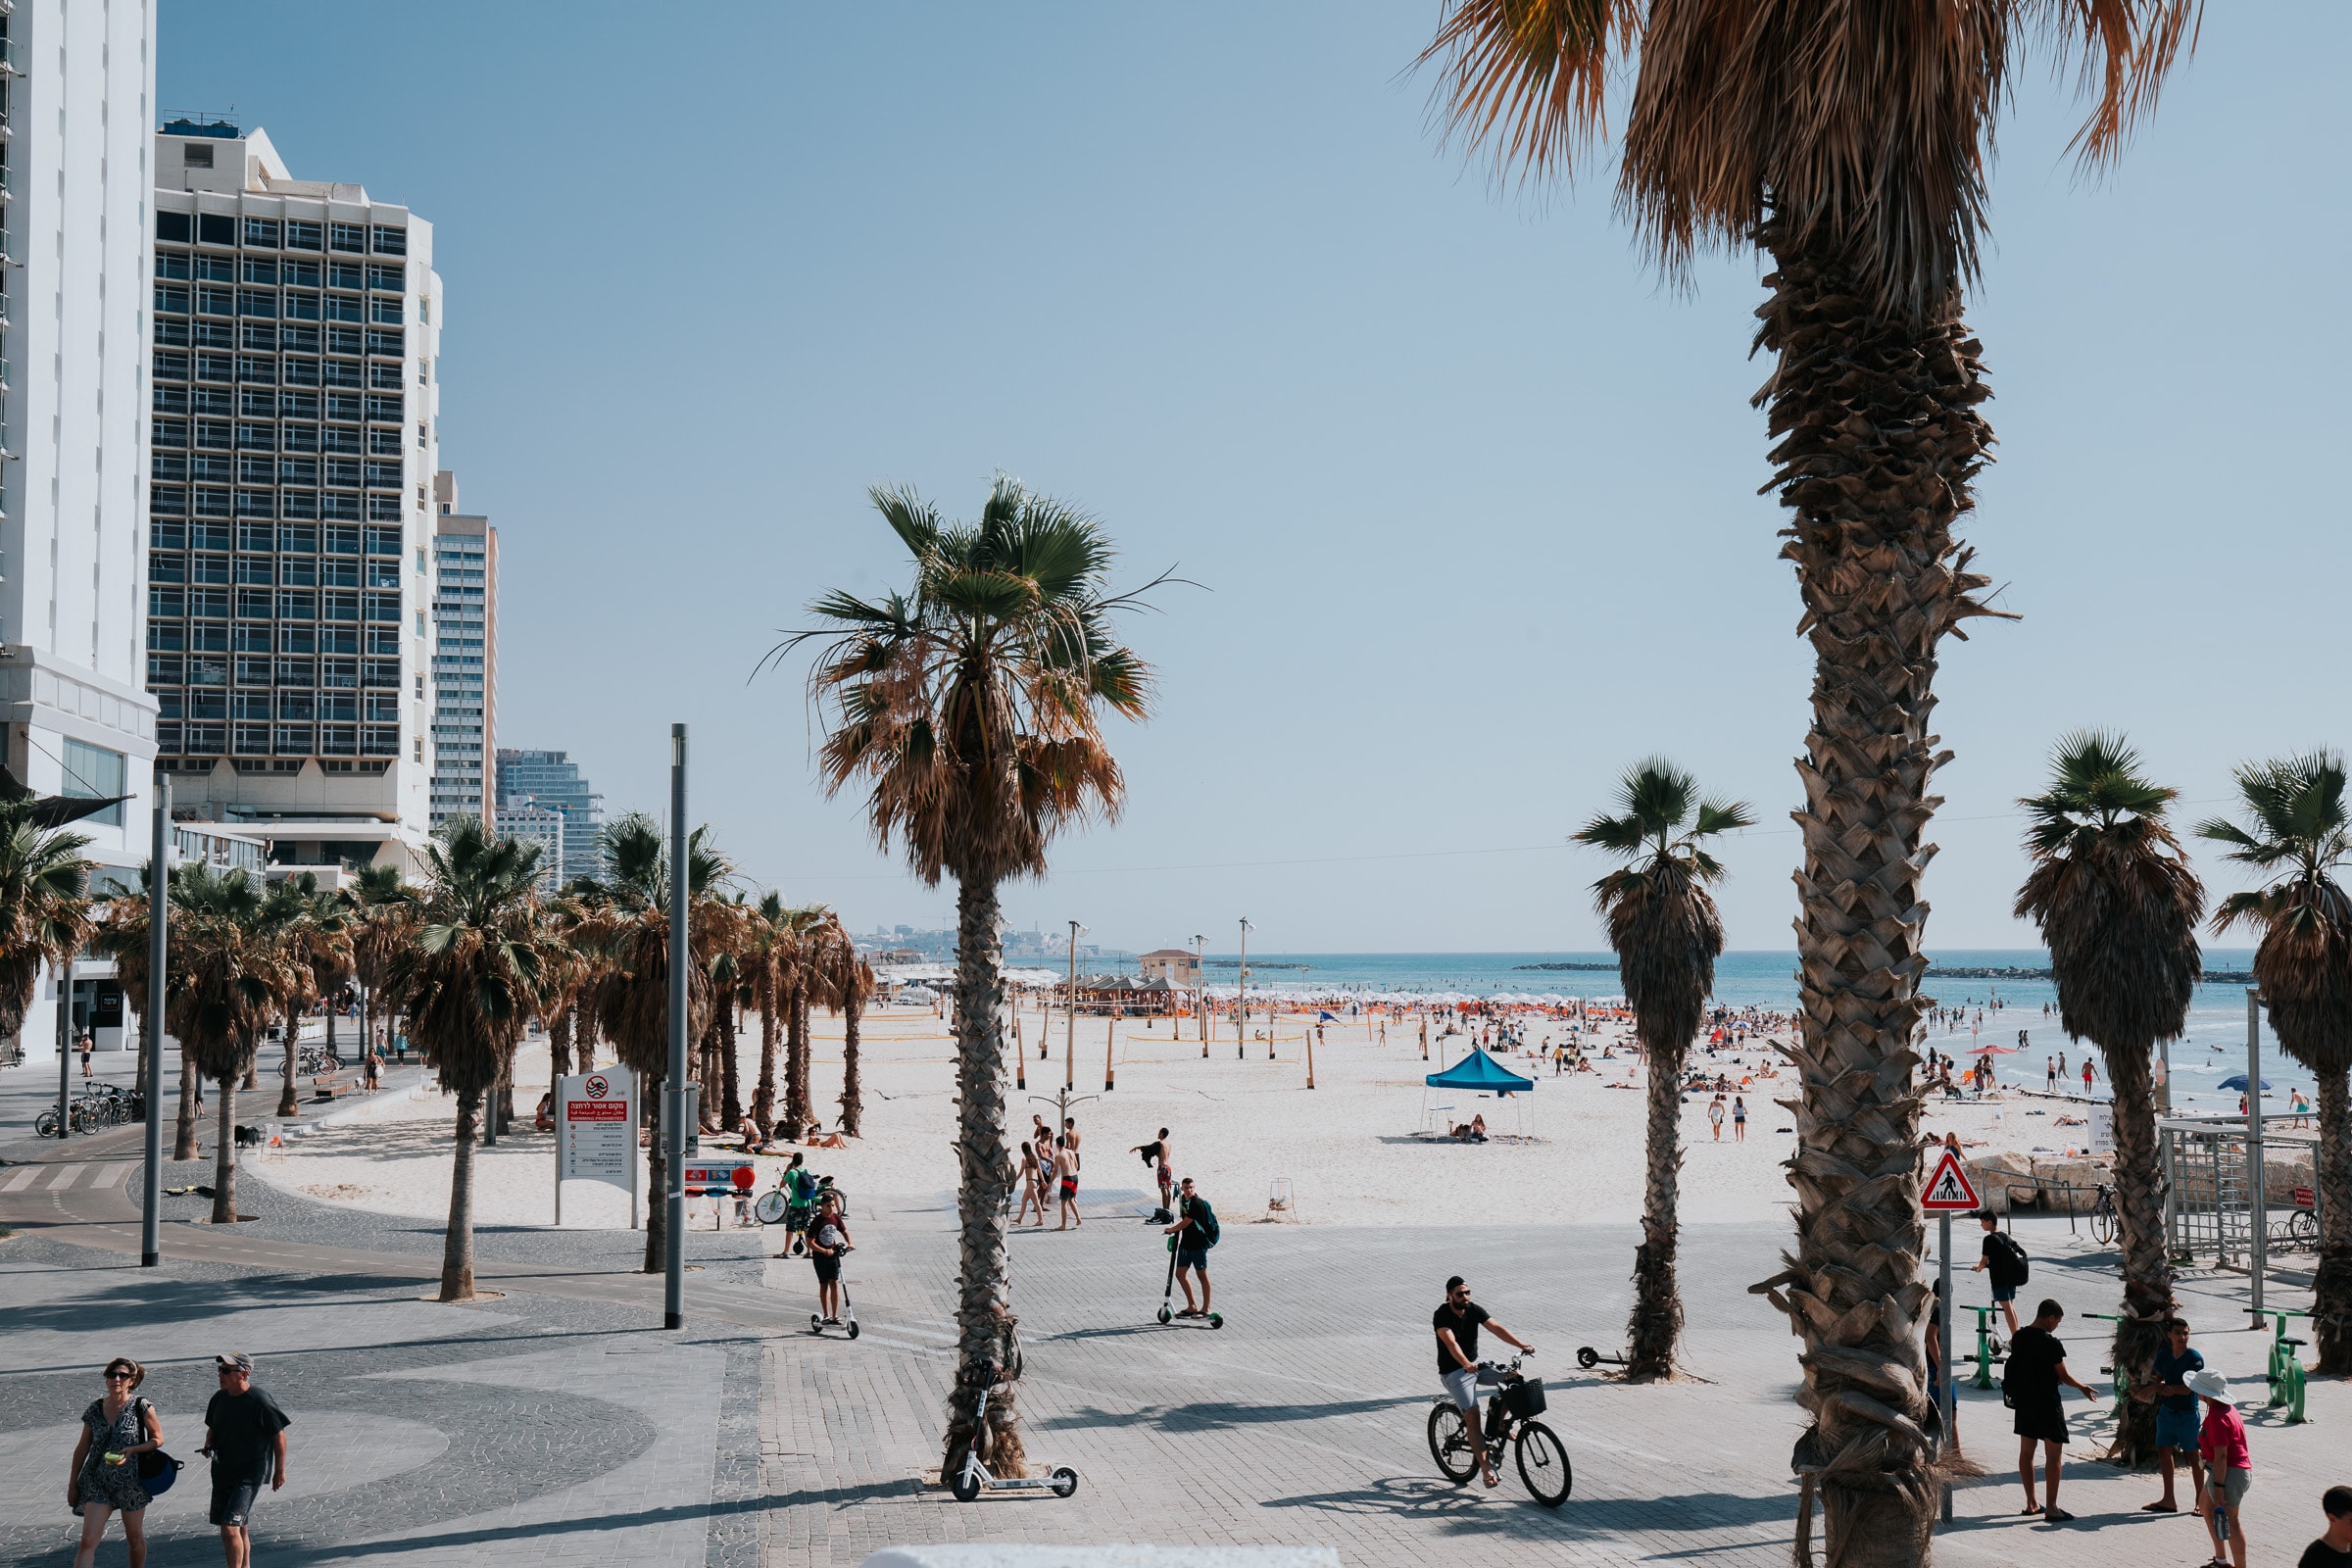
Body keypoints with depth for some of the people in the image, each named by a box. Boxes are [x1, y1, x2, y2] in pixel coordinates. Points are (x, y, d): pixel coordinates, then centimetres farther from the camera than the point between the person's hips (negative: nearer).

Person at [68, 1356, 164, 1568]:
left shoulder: (141, 1407, -7)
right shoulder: (95, 1409, 1)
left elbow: (157, 1439, -1)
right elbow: (82, 1448, 9)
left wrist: (133, 1450, -19)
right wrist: (72, 1484, 10)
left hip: (132, 1483, -1)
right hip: (98, 1483, 1)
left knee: (134, 1538, 13)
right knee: (88, 1541, -9)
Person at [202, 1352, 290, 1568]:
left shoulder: (260, 1401, -16)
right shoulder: (219, 1398, 3)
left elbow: (279, 1435, -8)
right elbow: (212, 1428, 21)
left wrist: (279, 1470, -5)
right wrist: (208, 1446, -1)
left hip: (249, 1474, -7)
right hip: (222, 1472, 7)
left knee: (230, 1528, -16)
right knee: (240, 1529, 17)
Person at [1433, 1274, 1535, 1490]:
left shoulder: (1474, 1310, -3)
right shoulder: (1441, 1315, -19)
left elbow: (1497, 1328, -14)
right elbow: (1451, 1342, -33)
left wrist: (1521, 1344, -28)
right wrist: (1466, 1364, -50)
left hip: (1475, 1364, 6)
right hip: (1454, 1372, -6)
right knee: (1472, 1416, -19)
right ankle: (1486, 1469, -19)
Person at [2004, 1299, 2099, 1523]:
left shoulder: (2019, 1337, 3)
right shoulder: (2050, 1343, -18)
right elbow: (2063, 1376, -12)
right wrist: (2083, 1387, 6)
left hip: (2023, 1400, 8)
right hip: (2046, 1402, -8)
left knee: (2026, 1451, 13)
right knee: (2053, 1454, -1)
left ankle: (2031, 1503, 22)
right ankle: (2051, 1508, -3)